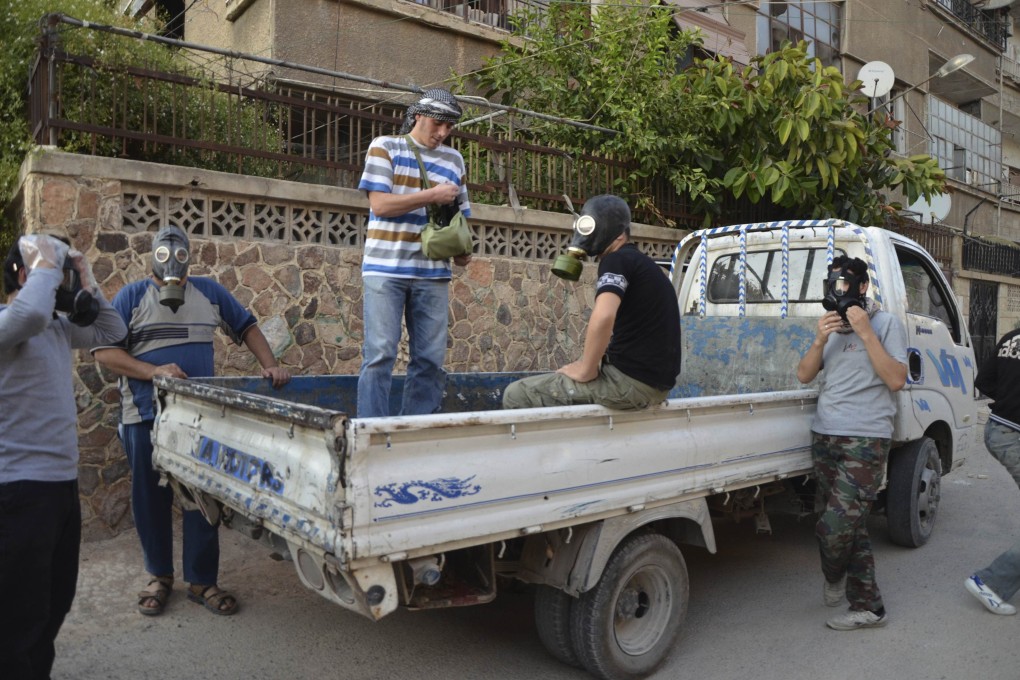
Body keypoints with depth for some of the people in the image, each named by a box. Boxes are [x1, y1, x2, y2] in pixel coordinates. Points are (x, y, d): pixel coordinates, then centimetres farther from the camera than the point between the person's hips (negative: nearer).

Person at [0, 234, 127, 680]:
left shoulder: (57, 326, 11)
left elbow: (112, 331, 22)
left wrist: (85, 284, 10)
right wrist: (45, 265, -21)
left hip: (61, 482, 9)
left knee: (57, 600, 21)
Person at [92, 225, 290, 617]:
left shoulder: (209, 292, 9)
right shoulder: (132, 296, 2)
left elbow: (246, 327, 14)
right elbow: (104, 350, -4)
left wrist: (269, 366, -1)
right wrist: (152, 371, -18)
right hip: (146, 416, -1)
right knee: (151, 499, 9)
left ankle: (202, 581, 13)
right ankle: (159, 576, 26)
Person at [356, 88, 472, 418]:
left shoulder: (453, 159, 16)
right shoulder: (385, 146, 4)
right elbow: (380, 204, -7)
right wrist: (433, 195, -9)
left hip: (433, 272, 4)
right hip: (386, 268, -4)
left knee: (431, 359, 3)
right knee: (380, 354, -7)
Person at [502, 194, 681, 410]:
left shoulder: (617, 260, -10)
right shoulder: (643, 264, 20)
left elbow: (603, 317, -29)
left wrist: (585, 369, -16)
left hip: (630, 380, -10)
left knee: (516, 394, -7)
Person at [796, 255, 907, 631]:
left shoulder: (886, 323, -2)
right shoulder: (831, 325, 15)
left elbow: (896, 380, -13)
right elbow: (804, 375, 9)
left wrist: (866, 333, -17)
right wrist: (820, 340, -7)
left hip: (864, 441, -6)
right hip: (824, 436, 6)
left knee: (836, 526, -11)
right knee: (851, 526, 8)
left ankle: (834, 577, 17)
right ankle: (868, 606, 18)